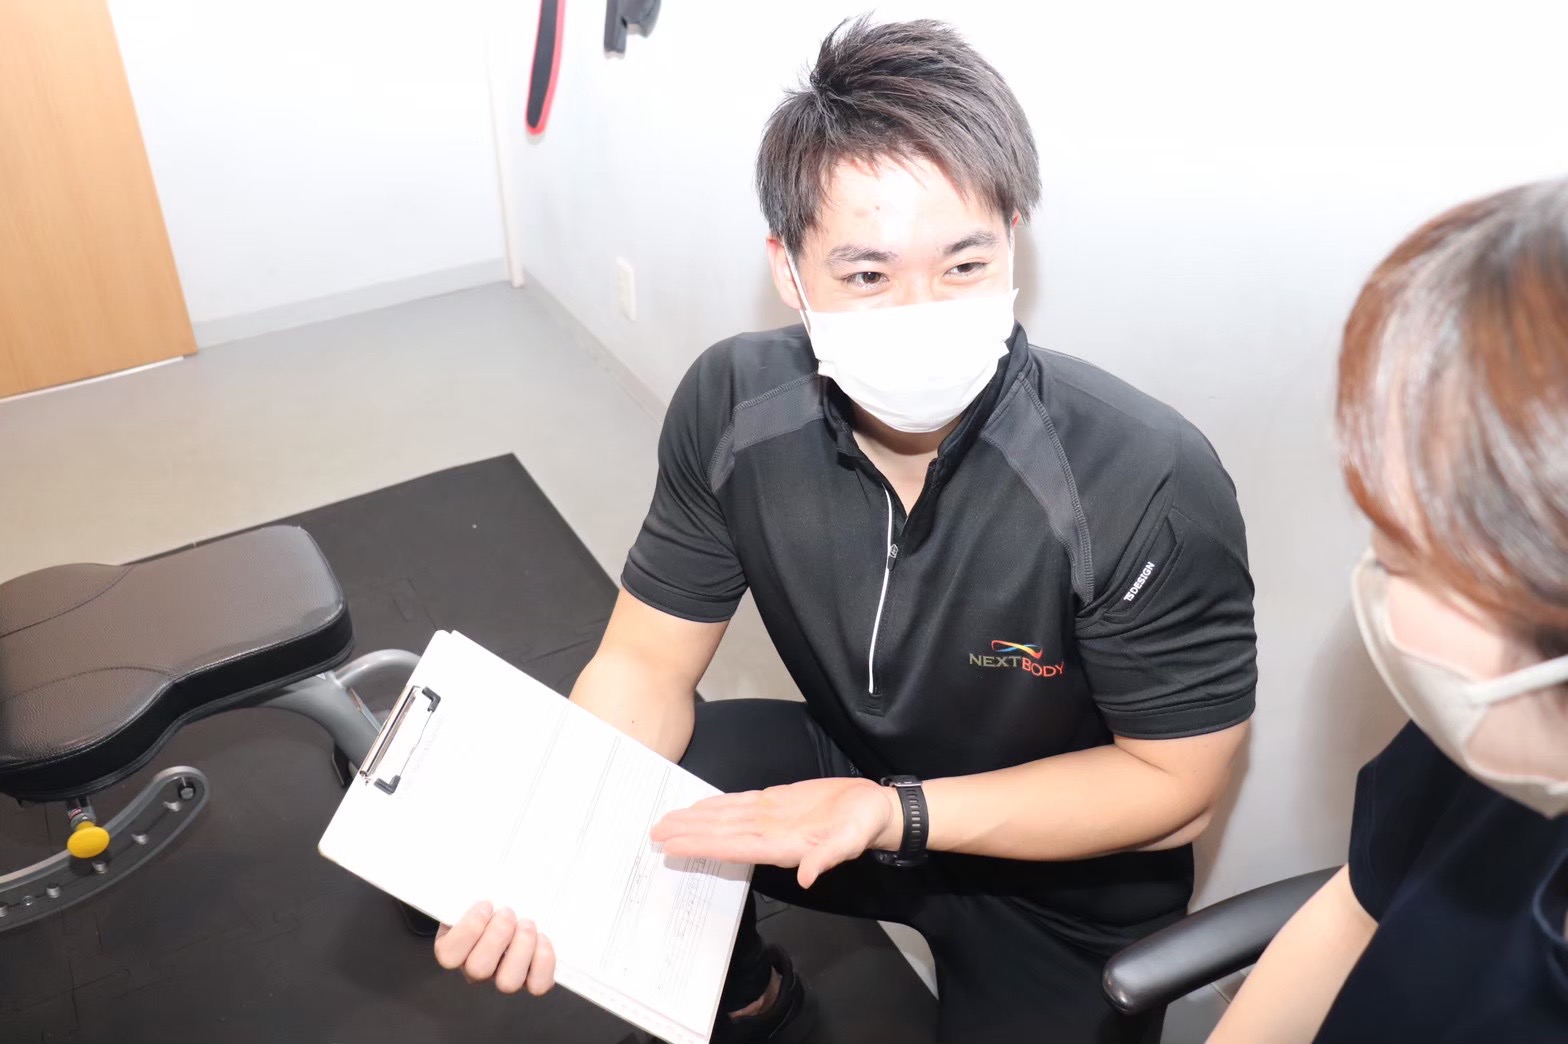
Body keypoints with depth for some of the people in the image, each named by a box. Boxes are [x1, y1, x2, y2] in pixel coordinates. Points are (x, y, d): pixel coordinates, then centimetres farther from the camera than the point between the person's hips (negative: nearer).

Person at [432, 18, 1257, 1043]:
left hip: (1061, 886, -2)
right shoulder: (731, 404, -20)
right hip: (848, 772, 3)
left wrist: (896, 813, -32)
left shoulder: (1148, 487, -32)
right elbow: (648, 663, -12)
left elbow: (1176, 785, -20)